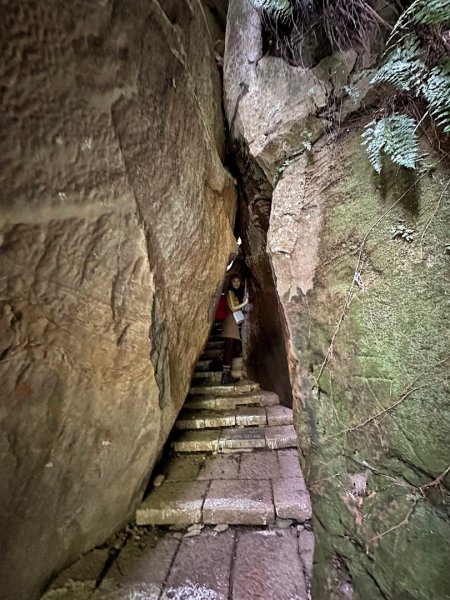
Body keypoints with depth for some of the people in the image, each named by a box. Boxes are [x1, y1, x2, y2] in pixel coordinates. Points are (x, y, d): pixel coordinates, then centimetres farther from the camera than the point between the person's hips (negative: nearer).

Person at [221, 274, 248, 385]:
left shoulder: (239, 293, 21)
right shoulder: (230, 292, -2)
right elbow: (232, 308, -8)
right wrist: (245, 303, -2)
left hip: (237, 322, 9)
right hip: (231, 321, -8)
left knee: (237, 348, 3)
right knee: (229, 347, -13)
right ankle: (225, 375, -13)